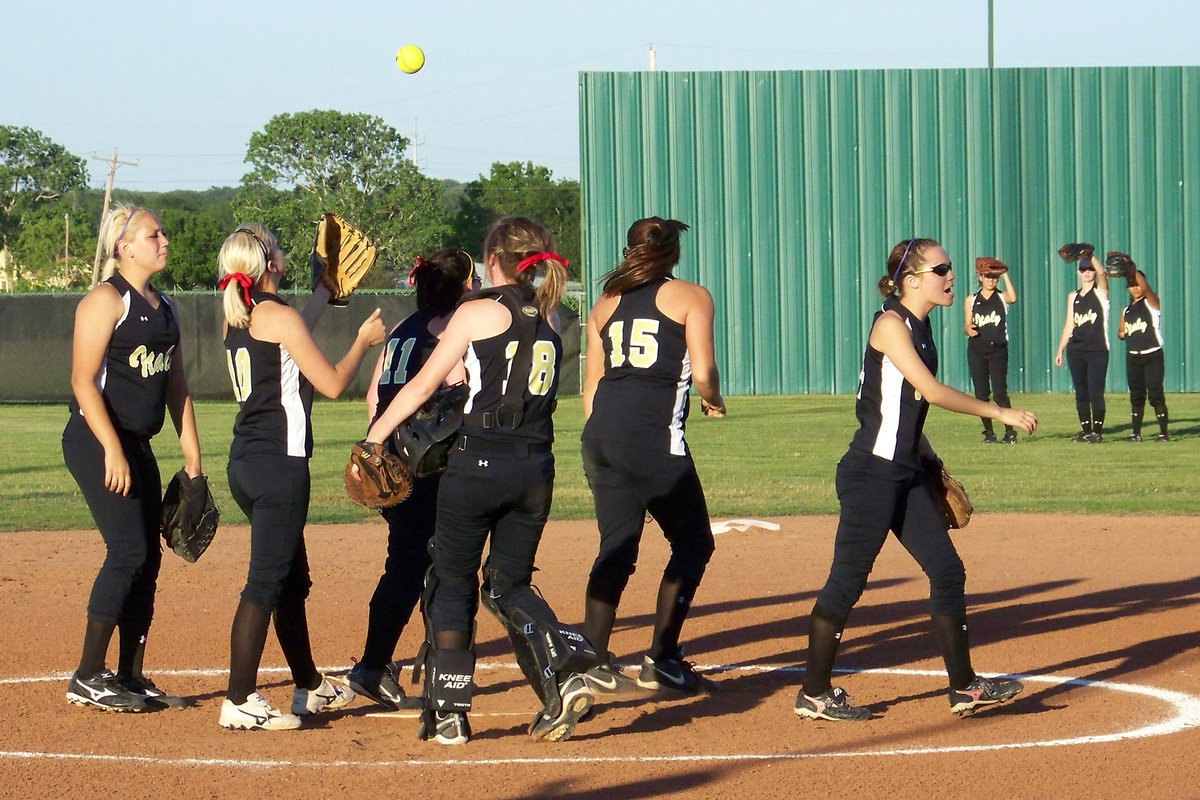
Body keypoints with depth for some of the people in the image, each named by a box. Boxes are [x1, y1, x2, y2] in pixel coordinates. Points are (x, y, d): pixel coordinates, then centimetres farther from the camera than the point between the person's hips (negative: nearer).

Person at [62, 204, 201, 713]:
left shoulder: (164, 308, 15)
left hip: (138, 447, 9)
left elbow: (176, 385, 19)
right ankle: (88, 678, -11)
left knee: (147, 558, 6)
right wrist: (112, 450, -23)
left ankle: (130, 678, 13)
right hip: (97, 443, -9)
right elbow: (83, 382, -16)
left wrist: (192, 456, 14)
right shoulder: (106, 300, -10)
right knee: (129, 551, -15)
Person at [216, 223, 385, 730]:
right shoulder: (279, 315, -12)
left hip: (246, 461, 9)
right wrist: (363, 342, 7)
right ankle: (239, 701, -13)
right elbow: (332, 383, -9)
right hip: (279, 463, -9)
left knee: (293, 579, 20)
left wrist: (324, 292, 40)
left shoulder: (236, 319, 12)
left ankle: (310, 687, 31)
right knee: (266, 582, -9)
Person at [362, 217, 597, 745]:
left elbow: (423, 385, -2)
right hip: (536, 468, 5)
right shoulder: (549, 318, 10)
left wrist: (372, 440, 5)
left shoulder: (477, 312, -5)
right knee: (510, 583, 16)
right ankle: (567, 669, -8)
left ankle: (448, 712, 6)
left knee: (452, 583, 8)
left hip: (479, 460, -5)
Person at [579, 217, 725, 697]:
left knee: (616, 548, 10)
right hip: (654, 437, -6)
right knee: (693, 543, 6)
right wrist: (714, 402, 14)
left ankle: (592, 659, 2)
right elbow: (703, 374, -7)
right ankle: (661, 660, 2)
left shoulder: (606, 304, 18)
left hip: (600, 434, 6)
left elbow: (591, 386, 18)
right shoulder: (690, 297, 4)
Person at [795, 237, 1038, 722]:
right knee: (848, 580, -4)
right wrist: (999, 413, -16)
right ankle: (814, 694, 4)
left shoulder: (920, 329, 14)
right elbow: (932, 392, -20)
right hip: (872, 472, -9)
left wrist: (930, 461, 16)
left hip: (906, 474, 9)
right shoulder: (891, 324, -13)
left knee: (947, 570, 7)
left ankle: (964, 686, 13)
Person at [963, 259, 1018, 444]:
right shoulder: (971, 300, 11)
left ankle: (1010, 432, -8)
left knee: (1000, 392, -11)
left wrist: (1005, 275, -13)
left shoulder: (1002, 297, 6)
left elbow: (1013, 298, -18)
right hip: (976, 350, 3)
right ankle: (988, 432, 10)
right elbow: (966, 326, 12)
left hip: (998, 350, -2)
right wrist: (968, 329, -11)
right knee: (981, 394, 2)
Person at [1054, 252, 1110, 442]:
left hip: (1097, 350, -5)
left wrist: (1090, 256, -25)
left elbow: (1102, 273, -19)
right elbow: (1069, 325, 17)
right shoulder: (1073, 297, 15)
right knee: (1081, 393, 5)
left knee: (1095, 392, -9)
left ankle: (1097, 432, -7)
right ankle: (1085, 430, 11)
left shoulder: (1100, 292, 2)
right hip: (1076, 350, 5)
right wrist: (1060, 350, 13)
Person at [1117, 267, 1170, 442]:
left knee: (1156, 394, -9)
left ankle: (1164, 432, -6)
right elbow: (1120, 332, 21)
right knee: (1136, 396, 7)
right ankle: (1136, 433, 11)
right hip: (1133, 357, 5)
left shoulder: (1151, 302, 0)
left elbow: (1144, 287, -19)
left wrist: (1133, 271, -25)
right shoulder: (1127, 310, 15)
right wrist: (1124, 333, -1)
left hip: (1152, 355, -5)